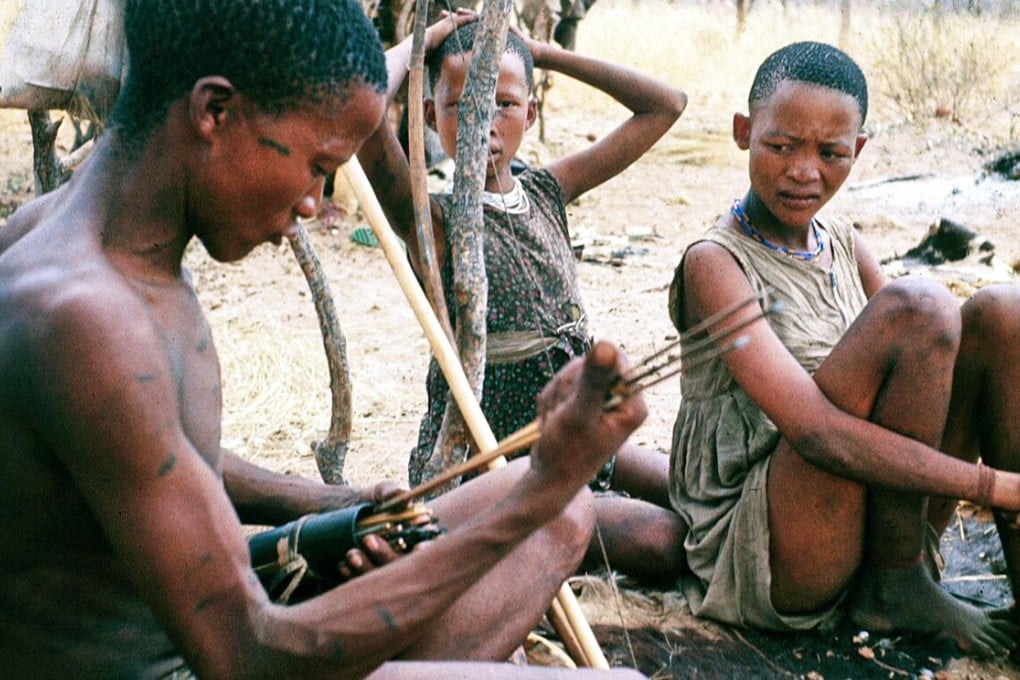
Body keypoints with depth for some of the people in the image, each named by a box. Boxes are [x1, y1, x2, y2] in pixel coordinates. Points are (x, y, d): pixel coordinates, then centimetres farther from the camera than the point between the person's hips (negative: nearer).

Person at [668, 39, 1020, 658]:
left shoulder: (845, 246, 11)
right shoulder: (715, 264, -13)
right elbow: (816, 431, -24)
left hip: (879, 527, 7)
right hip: (751, 557, -7)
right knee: (918, 307, -24)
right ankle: (893, 587, -10)